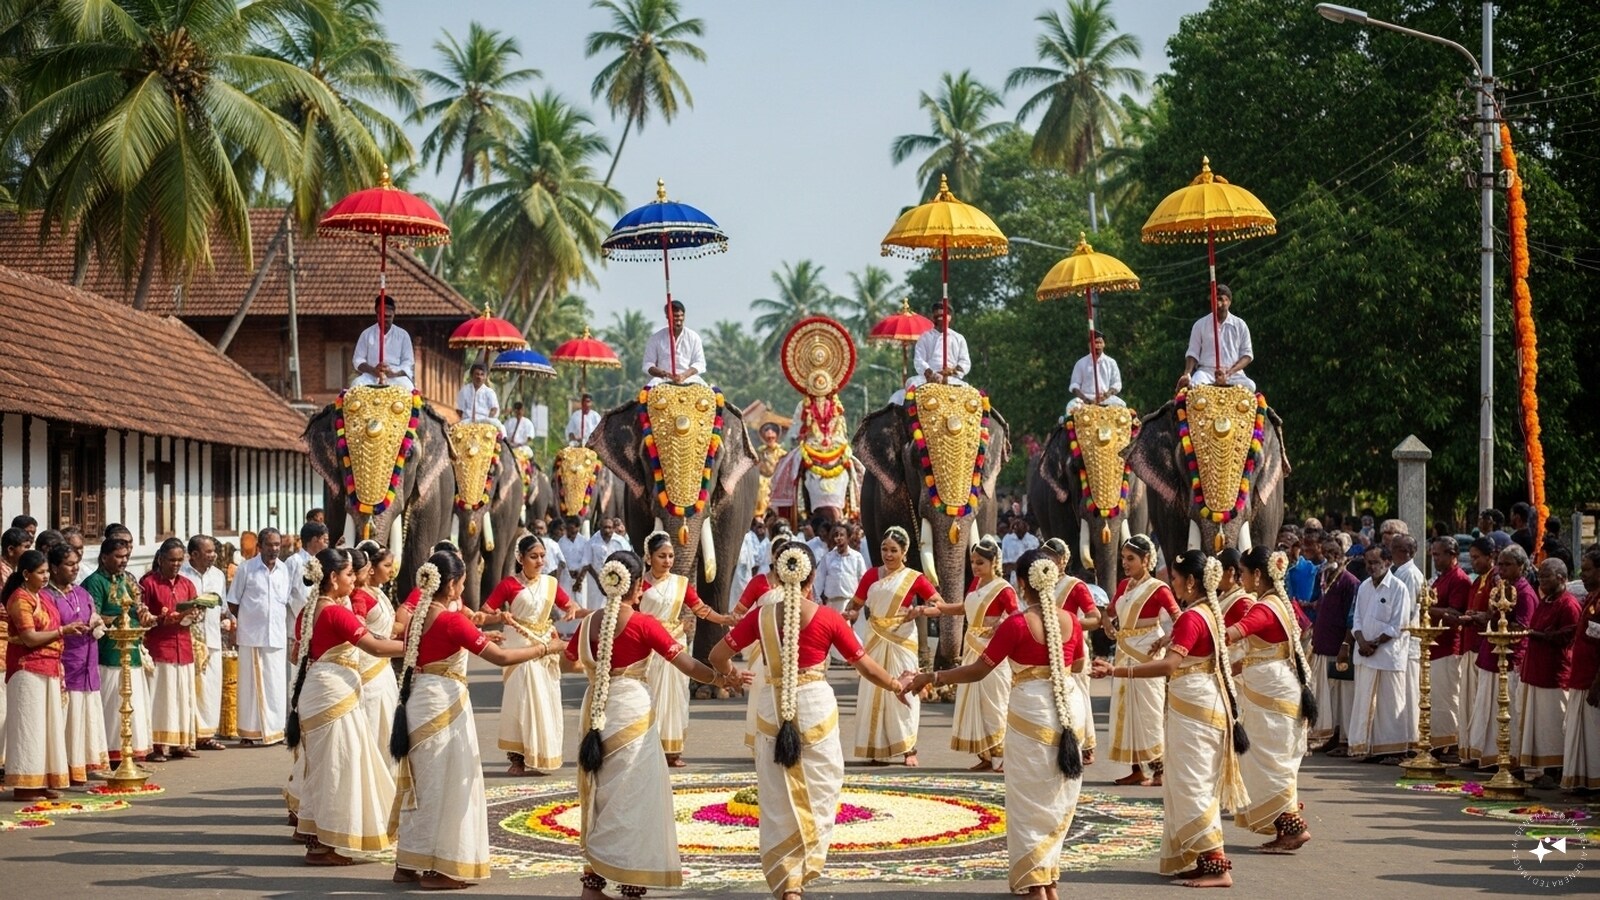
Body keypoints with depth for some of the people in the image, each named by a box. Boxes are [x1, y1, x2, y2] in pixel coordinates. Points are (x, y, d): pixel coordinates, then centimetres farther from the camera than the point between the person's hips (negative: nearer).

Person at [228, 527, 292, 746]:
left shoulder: (283, 569, 7)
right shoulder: (246, 569, -4)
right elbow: (233, 603, 1)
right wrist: (249, 620, 0)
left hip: (277, 635, 3)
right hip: (251, 635, -3)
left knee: (276, 684, 5)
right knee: (250, 684, 2)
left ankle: (275, 730, 12)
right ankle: (249, 732, 8)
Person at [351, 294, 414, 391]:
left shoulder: (403, 335, 10)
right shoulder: (367, 334, 10)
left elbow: (408, 362, 5)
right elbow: (357, 359, 6)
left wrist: (394, 373, -17)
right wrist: (372, 370, -15)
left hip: (396, 376, 0)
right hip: (371, 377, 0)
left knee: (407, 386, -35)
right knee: (357, 385, -33)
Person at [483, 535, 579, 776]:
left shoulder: (550, 584, 5)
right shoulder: (509, 584, -7)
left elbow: (570, 607, 8)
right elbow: (485, 612, -7)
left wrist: (575, 611, -14)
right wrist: (500, 616, -26)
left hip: (545, 647, 4)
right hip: (520, 647, -4)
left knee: (546, 701, 5)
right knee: (520, 700, -5)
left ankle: (540, 756, 15)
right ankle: (517, 758, 2)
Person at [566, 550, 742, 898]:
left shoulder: (589, 623, 3)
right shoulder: (643, 624, -11)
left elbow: (566, 664, 19)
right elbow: (684, 662, -12)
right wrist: (720, 678, -2)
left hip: (596, 715, 5)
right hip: (633, 715, -5)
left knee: (600, 798, 15)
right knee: (634, 800, 2)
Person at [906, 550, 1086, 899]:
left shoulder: (1017, 625, -15)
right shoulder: (1070, 619, 1)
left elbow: (977, 671, -13)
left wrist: (927, 678, -8)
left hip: (1031, 713, -5)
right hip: (1068, 709, 5)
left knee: (1030, 799, 5)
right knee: (1058, 798, 14)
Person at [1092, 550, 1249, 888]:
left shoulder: (1191, 617, -19)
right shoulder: (1209, 611, 11)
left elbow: (1169, 664, -32)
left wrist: (1117, 671, -38)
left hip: (1193, 707, -10)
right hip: (1203, 704, 10)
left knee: (1192, 786, -8)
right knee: (1190, 785, 14)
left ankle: (1217, 867, -9)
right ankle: (1198, 860, 17)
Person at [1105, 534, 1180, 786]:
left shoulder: (1158, 589, -11)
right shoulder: (1123, 586, 9)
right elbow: (1111, 613, 23)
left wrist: (1163, 642, -16)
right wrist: (1111, 630, 6)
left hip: (1146, 655, -7)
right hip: (1124, 654, 7)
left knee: (1147, 710, -5)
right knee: (1125, 708, 7)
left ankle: (1159, 770, 0)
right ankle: (1136, 769, 14)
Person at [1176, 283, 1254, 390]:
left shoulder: (1240, 325, 9)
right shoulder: (1200, 325, 9)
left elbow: (1247, 354, 7)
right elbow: (1193, 353, 9)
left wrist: (1229, 372, -10)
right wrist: (1187, 374, -11)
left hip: (1233, 373, 1)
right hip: (1206, 371, -1)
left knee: (1250, 385, -31)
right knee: (1195, 384, -35)